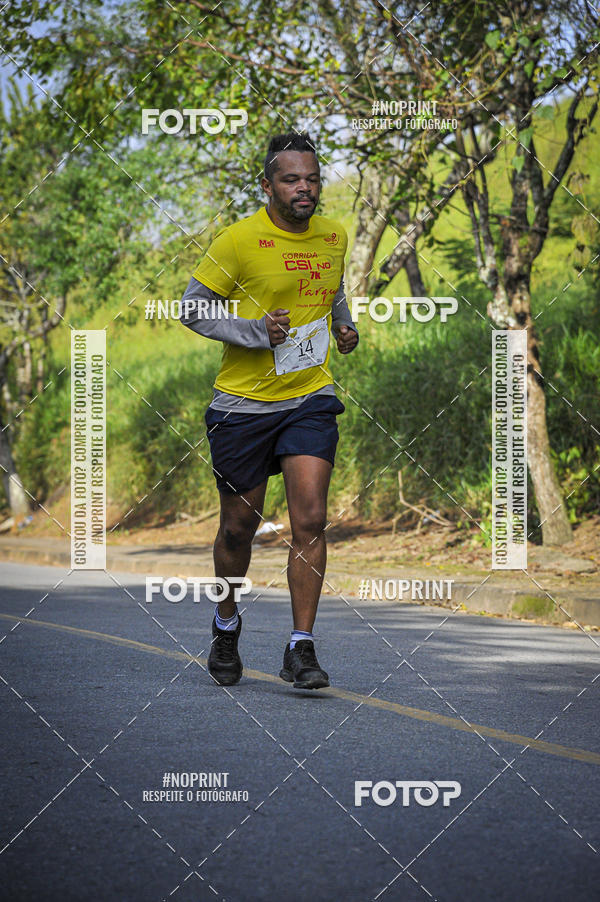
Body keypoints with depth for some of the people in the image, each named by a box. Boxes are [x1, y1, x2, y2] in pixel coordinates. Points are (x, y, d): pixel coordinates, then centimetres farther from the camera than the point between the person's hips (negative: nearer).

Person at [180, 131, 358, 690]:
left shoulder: (334, 236, 5)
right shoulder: (240, 240, -11)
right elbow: (192, 308, -7)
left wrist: (344, 325, 10)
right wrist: (256, 333, -18)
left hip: (310, 399, 3)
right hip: (243, 404, -3)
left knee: (310, 521, -11)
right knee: (240, 526, 9)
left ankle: (300, 650, -7)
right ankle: (226, 626, 35)